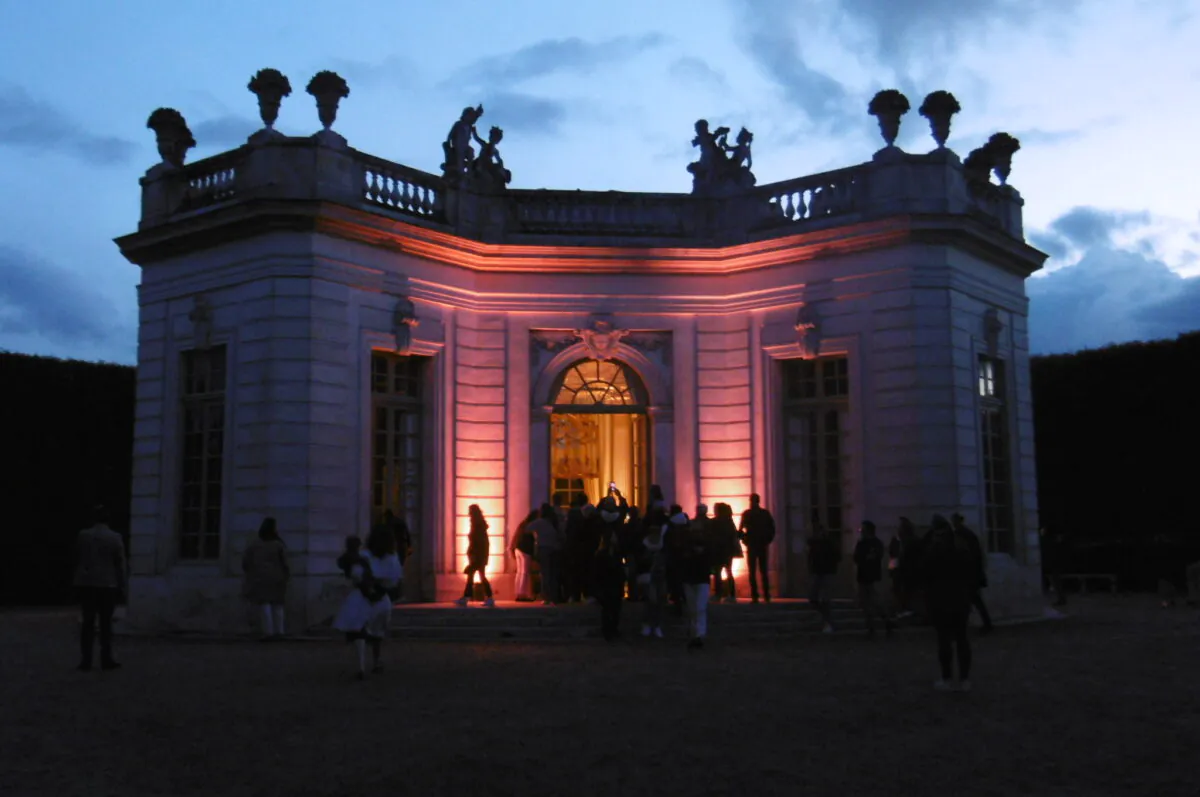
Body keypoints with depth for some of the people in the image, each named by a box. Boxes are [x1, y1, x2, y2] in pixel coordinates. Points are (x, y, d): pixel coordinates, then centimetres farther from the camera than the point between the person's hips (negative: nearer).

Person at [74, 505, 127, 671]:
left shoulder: (82, 536, 0)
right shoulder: (115, 538, -6)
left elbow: (76, 560, 6)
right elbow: (121, 565, -5)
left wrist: (77, 581, 17)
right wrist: (122, 588, 0)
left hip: (85, 584, 2)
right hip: (107, 584, -2)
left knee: (88, 622, 6)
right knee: (106, 623, 4)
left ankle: (86, 659, 3)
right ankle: (106, 659, 4)